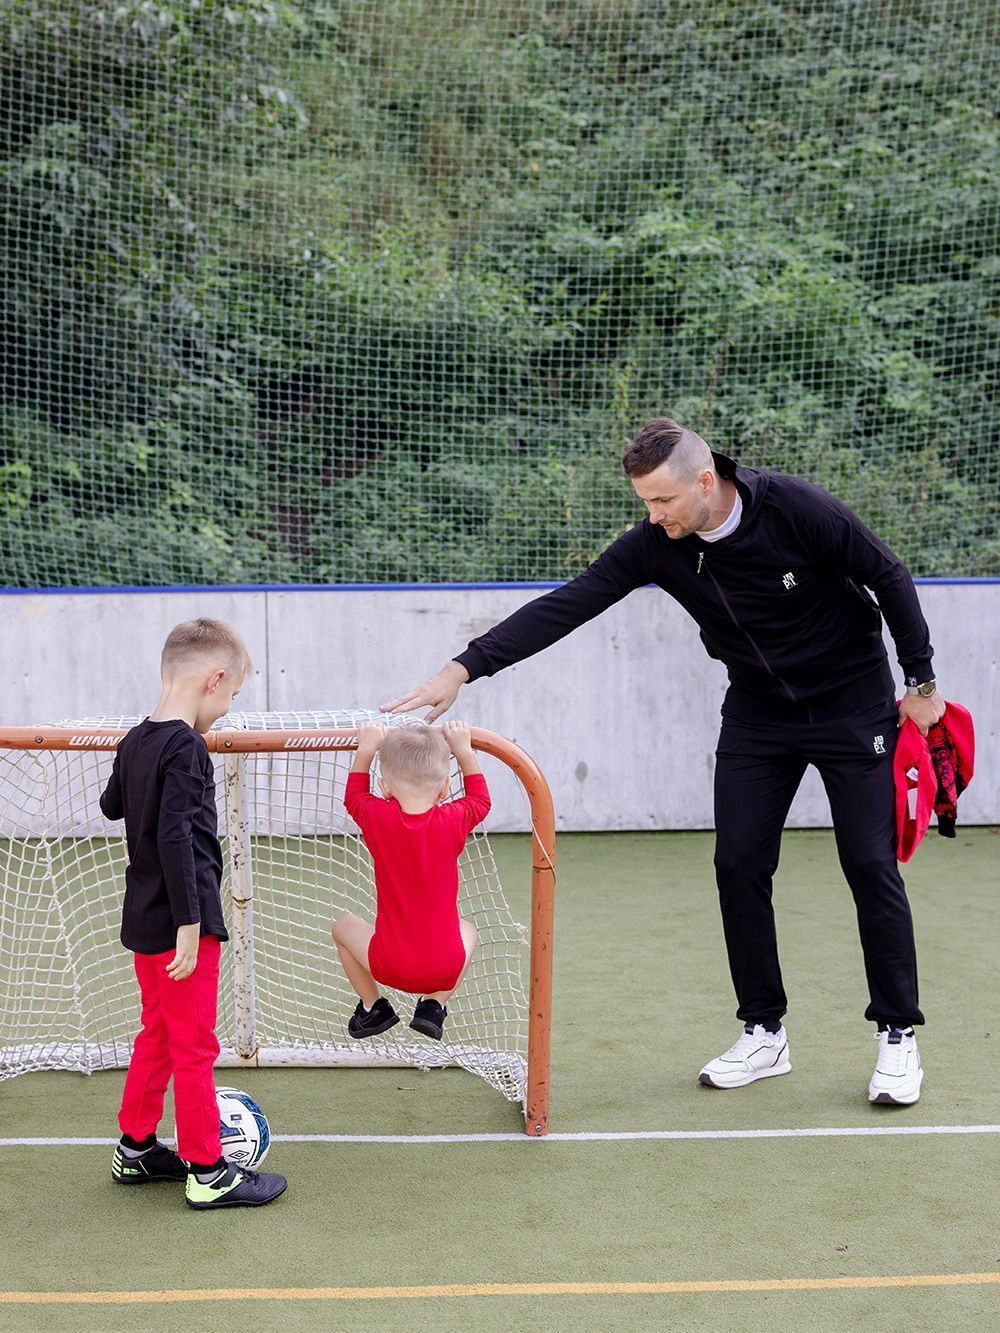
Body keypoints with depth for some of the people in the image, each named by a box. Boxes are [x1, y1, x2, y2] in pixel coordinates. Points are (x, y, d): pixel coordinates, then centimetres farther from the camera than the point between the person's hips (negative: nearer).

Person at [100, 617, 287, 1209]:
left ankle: (136, 1149, 32)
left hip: (144, 921, 9)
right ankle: (207, 1172, 7)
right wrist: (190, 922, -23)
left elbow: (112, 804, 26)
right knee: (194, 1047, -1)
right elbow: (176, 837, -24)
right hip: (179, 922, -9)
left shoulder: (135, 742, 8)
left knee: (157, 1035, 21)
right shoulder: (187, 749, -19)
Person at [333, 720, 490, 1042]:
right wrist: (463, 749, 16)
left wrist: (366, 750, 14)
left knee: (344, 925, 28)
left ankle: (372, 1006, 27)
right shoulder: (454, 821, -10)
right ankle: (434, 1004, 19)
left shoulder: (378, 819, -10)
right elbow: (481, 799, 14)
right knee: (466, 931, 36)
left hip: (390, 967, 0)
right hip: (445, 969, 0)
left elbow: (353, 796, 15)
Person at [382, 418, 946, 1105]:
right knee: (739, 866, -2)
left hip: (853, 703, -4)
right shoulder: (655, 544, -15)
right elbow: (565, 606, -20)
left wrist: (921, 682, -6)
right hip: (757, 711, 4)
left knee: (872, 867, -4)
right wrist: (463, 668, -27)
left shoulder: (799, 509, -25)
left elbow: (891, 577, -12)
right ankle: (764, 1034, 11)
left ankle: (899, 1037, 8)